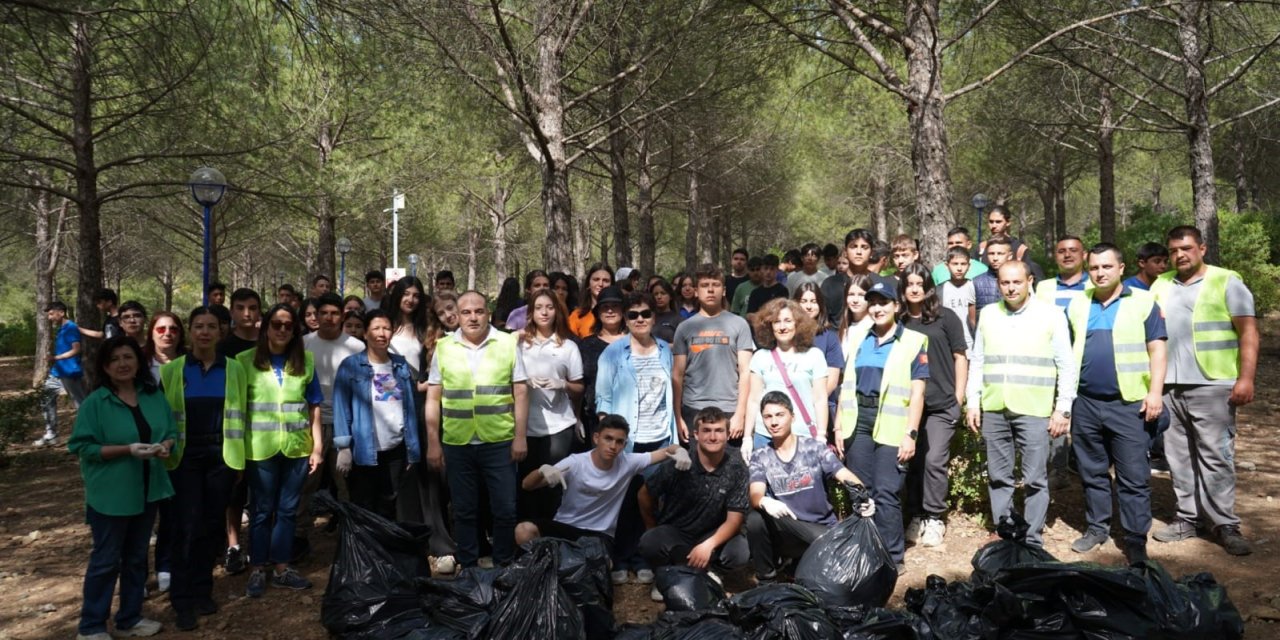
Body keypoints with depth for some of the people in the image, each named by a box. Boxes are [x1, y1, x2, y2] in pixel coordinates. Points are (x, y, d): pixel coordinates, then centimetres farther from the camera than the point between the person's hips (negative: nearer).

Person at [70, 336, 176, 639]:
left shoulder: (154, 396, 4)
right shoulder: (94, 403, -11)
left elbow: (170, 431, 9)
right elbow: (82, 446, -15)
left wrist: (165, 446, -13)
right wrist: (128, 449, -24)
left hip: (147, 490, 5)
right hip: (111, 494, -5)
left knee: (137, 556, 16)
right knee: (106, 559, 3)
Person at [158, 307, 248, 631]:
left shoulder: (234, 369, 3)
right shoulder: (172, 370, 2)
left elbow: (240, 413, 5)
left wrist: (241, 457, 3)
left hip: (222, 456, 1)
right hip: (185, 456, -1)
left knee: (212, 525, 7)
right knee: (187, 525, -5)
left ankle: (202, 591, 20)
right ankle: (182, 600, 4)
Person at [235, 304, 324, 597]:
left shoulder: (305, 361, 6)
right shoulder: (246, 361, -1)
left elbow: (314, 407, 7)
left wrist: (317, 446, 3)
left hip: (297, 447, 2)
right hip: (261, 448, -2)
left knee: (288, 510, 11)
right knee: (262, 511, 8)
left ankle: (281, 568, 22)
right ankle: (257, 570, 19)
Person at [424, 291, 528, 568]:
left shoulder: (508, 344, -1)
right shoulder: (443, 347, 3)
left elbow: (520, 393, 0)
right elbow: (433, 398, 4)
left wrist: (520, 437, -4)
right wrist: (432, 442, 1)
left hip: (500, 442, -1)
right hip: (457, 443, 1)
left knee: (505, 509, 7)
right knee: (464, 511, 13)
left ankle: (504, 567, 25)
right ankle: (468, 567, 28)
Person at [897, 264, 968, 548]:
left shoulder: (945, 317, 1)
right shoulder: (898, 321, 5)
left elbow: (960, 356, 4)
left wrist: (958, 397, 0)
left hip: (941, 404, -2)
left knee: (934, 460, -6)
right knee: (911, 461, 5)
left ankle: (934, 518, 9)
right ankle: (915, 516, 19)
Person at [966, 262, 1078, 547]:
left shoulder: (1051, 315, 0)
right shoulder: (988, 315, 10)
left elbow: (1067, 365, 0)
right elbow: (977, 362, 13)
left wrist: (1063, 408, -5)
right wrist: (973, 402, 8)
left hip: (1034, 410, -3)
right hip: (993, 409, 4)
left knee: (1035, 479, 1)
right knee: (998, 477, 9)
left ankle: (1032, 541, 11)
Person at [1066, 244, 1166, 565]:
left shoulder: (1143, 302, 1)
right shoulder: (1077, 306, 11)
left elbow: (1156, 350, -1)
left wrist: (1155, 392, -10)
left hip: (1129, 404, -3)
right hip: (1085, 403, 4)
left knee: (1134, 477, -1)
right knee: (1092, 472, 13)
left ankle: (1136, 539, 7)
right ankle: (1097, 527, 25)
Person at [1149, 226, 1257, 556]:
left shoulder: (1226, 282, -1)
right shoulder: (1160, 285, 13)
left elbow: (1248, 332, -6)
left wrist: (1246, 378, -14)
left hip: (1212, 386, -5)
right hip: (1168, 387, 5)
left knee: (1215, 457, -4)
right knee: (1178, 457, 9)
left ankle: (1225, 524, 4)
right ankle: (1188, 517, 18)